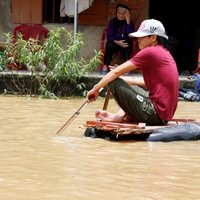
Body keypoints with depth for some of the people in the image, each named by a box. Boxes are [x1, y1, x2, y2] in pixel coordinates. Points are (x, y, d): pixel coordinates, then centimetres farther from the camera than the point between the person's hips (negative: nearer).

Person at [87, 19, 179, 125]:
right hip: (166, 115, 10)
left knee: (114, 83, -7)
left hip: (156, 115, -10)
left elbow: (116, 72, -8)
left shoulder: (150, 52, -12)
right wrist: (122, 78, 23)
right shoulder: (165, 53, 16)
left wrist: (96, 88, 3)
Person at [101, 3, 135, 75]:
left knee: (126, 47, -35)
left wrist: (128, 22, -27)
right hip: (115, 43, 1)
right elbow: (109, 37, -8)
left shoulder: (130, 23, -5)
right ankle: (105, 66, -30)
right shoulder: (112, 22, -2)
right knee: (109, 45, -32)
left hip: (125, 45, -1)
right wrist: (117, 42, -28)